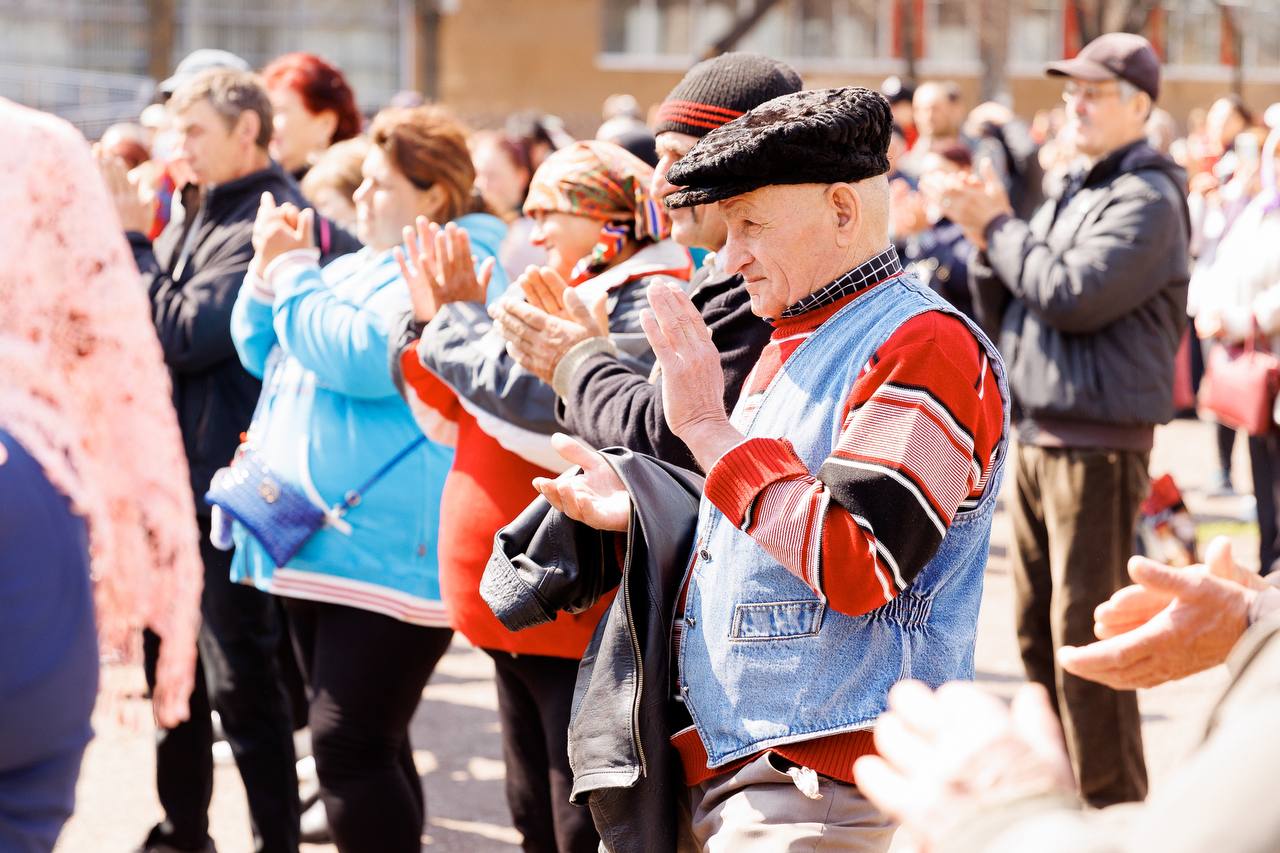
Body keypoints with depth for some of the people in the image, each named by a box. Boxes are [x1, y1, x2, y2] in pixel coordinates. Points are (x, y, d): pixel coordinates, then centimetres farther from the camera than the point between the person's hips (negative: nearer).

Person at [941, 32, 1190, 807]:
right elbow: (1007, 319, 17)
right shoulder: (1072, 197, 16)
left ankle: (1113, 807, 1)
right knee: (1039, 631, 14)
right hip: (1039, 434, 9)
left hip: (1099, 442, -9)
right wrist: (988, 244, -1)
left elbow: (1074, 296, -22)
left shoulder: (1147, 198, -10)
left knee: (1084, 634, -7)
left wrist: (999, 226, -10)